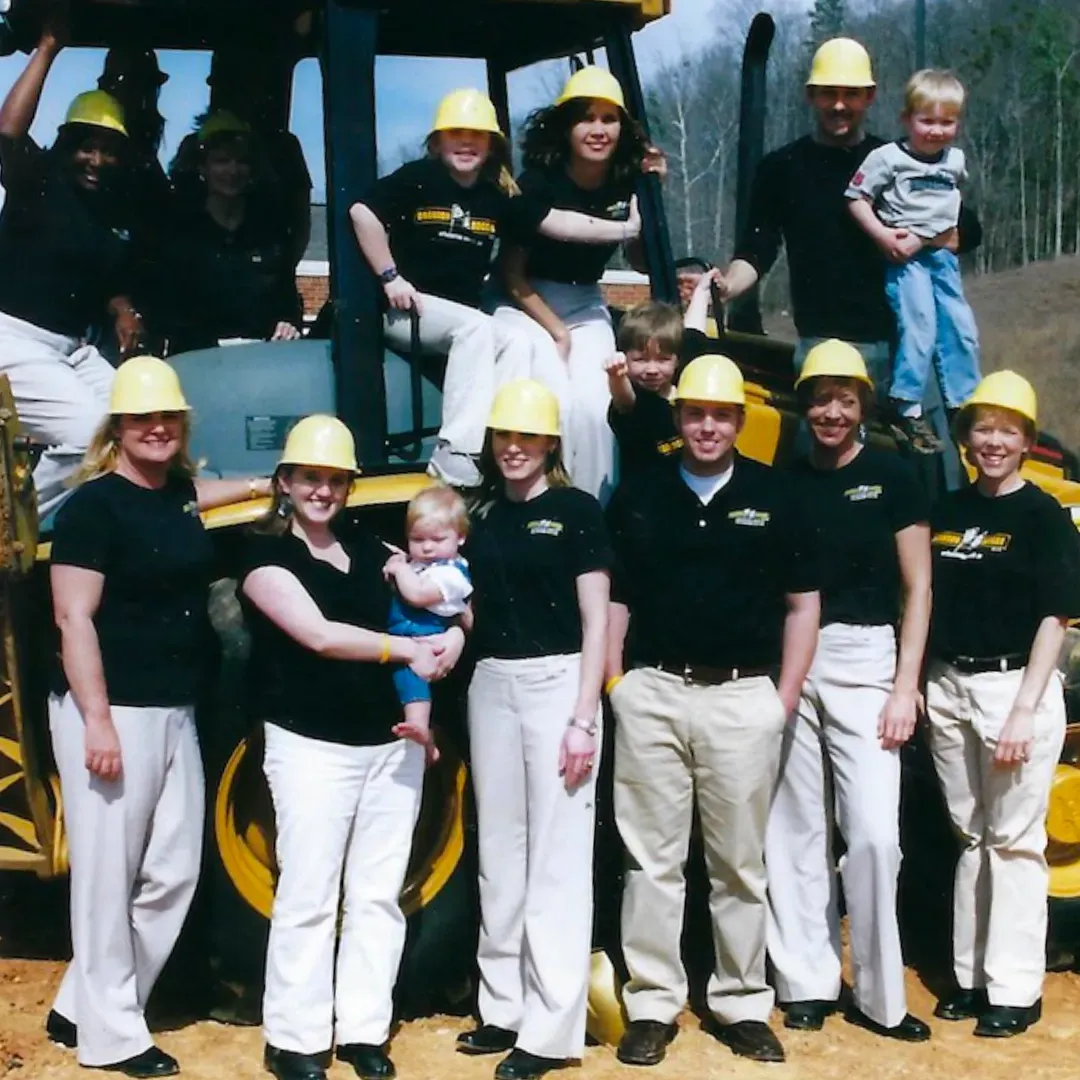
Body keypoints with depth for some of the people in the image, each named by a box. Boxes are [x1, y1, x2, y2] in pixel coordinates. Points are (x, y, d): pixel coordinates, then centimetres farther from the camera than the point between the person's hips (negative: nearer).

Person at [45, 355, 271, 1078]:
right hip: (111, 712, -8)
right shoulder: (93, 506, -10)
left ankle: (80, 1008, 23)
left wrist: (260, 486, 32)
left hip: (176, 712, 8)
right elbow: (74, 618, -15)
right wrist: (97, 721, -21)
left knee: (174, 871, 10)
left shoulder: (180, 491, 12)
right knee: (108, 875, -3)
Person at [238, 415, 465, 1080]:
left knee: (378, 892, 8)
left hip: (393, 741, 5)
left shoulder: (368, 550, 13)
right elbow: (318, 634, -16)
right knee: (309, 895, -3)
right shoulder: (267, 555, -3)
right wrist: (410, 649, -17)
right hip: (311, 745, -5)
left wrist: (455, 633, -7)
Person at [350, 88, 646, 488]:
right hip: (407, 309, -6)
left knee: (515, 342, -16)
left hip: (465, 320, 6)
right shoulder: (417, 178, -6)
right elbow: (362, 212, -15)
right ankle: (457, 453, -35)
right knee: (474, 326, -29)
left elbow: (558, 222, 7)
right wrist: (391, 278, -16)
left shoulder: (497, 197, 9)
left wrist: (626, 229, 2)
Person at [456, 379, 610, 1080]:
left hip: (556, 681, -6)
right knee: (499, 851, 10)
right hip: (491, 685, 6)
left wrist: (584, 719, -13)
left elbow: (595, 620, -7)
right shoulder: (483, 516, 12)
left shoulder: (576, 510, -3)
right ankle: (505, 1008, 20)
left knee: (557, 855, -3)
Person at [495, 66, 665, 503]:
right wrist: (558, 332, -12)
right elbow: (513, 275, -7)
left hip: (586, 309, 3)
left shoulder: (626, 184, -3)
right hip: (528, 307, -3)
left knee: (593, 403, -22)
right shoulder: (538, 183, -14)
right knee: (560, 400, -27)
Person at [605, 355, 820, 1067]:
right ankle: (652, 1005, 14)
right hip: (652, 695, 1)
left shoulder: (773, 495, 4)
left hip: (743, 697, -1)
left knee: (741, 864, 8)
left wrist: (785, 700, 0)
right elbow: (614, 597, 11)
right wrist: (614, 683, 2)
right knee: (652, 859, 5)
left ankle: (743, 1005, 19)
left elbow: (802, 604, 6)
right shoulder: (639, 496, 7)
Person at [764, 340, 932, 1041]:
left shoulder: (892, 476, 2)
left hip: (864, 657, -2)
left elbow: (917, 587, 1)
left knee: (873, 832, -8)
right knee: (796, 830, 5)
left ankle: (880, 995, 4)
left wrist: (906, 686, -7)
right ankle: (807, 983, 15)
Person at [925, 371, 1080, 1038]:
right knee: (970, 835, 13)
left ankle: (1016, 990, 7)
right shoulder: (947, 512, 10)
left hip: (1015, 686, -5)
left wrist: (1023, 709, -16)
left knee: (1014, 841, 0)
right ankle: (972, 976, 23)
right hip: (948, 687, 6)